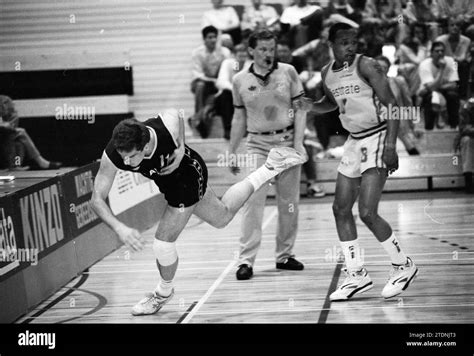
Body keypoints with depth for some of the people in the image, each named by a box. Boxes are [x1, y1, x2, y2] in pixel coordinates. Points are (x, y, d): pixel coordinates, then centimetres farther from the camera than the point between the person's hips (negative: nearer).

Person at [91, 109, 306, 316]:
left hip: (188, 177, -5)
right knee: (222, 217, 26)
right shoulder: (112, 156, -34)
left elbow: (175, 115, -13)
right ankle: (271, 168, 38)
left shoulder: (168, 126, -40)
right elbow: (97, 199, -30)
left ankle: (164, 292, 24)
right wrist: (119, 228, -45)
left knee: (163, 242, -7)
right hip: (168, 181, 5)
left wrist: (181, 148, -26)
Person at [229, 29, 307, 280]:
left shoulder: (288, 72, 0)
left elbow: (300, 108, 1)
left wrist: (298, 142, -8)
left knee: (289, 203, 6)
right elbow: (239, 118, 11)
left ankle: (284, 255, 20)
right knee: (252, 201, -12)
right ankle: (246, 260, -10)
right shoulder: (240, 81, 2)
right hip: (258, 145, -1)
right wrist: (231, 152, 12)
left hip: (287, 141, 1)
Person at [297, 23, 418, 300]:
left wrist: (391, 146, -24)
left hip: (378, 139, -8)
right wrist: (312, 106, 6)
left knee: (367, 213, -15)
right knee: (341, 209, 7)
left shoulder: (366, 66, -14)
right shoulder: (327, 73, 8)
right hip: (355, 141, 8)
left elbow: (392, 104, -16)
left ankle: (404, 266, 4)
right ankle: (357, 276, 16)